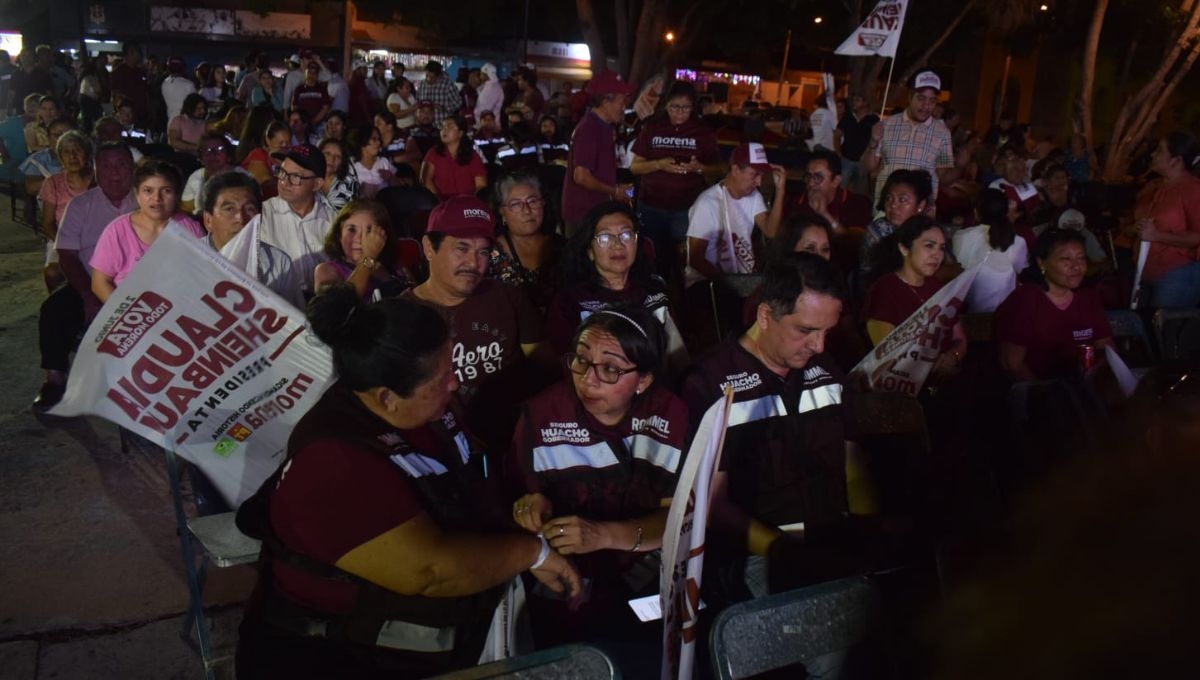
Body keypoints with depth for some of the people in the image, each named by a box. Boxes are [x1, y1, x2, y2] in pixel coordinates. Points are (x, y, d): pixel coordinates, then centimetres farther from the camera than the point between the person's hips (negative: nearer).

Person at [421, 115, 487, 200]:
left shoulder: (473, 158, 11)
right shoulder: (433, 154, 11)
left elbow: (481, 186, 5)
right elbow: (426, 179, 1)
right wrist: (437, 198, -13)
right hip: (441, 203, 0)